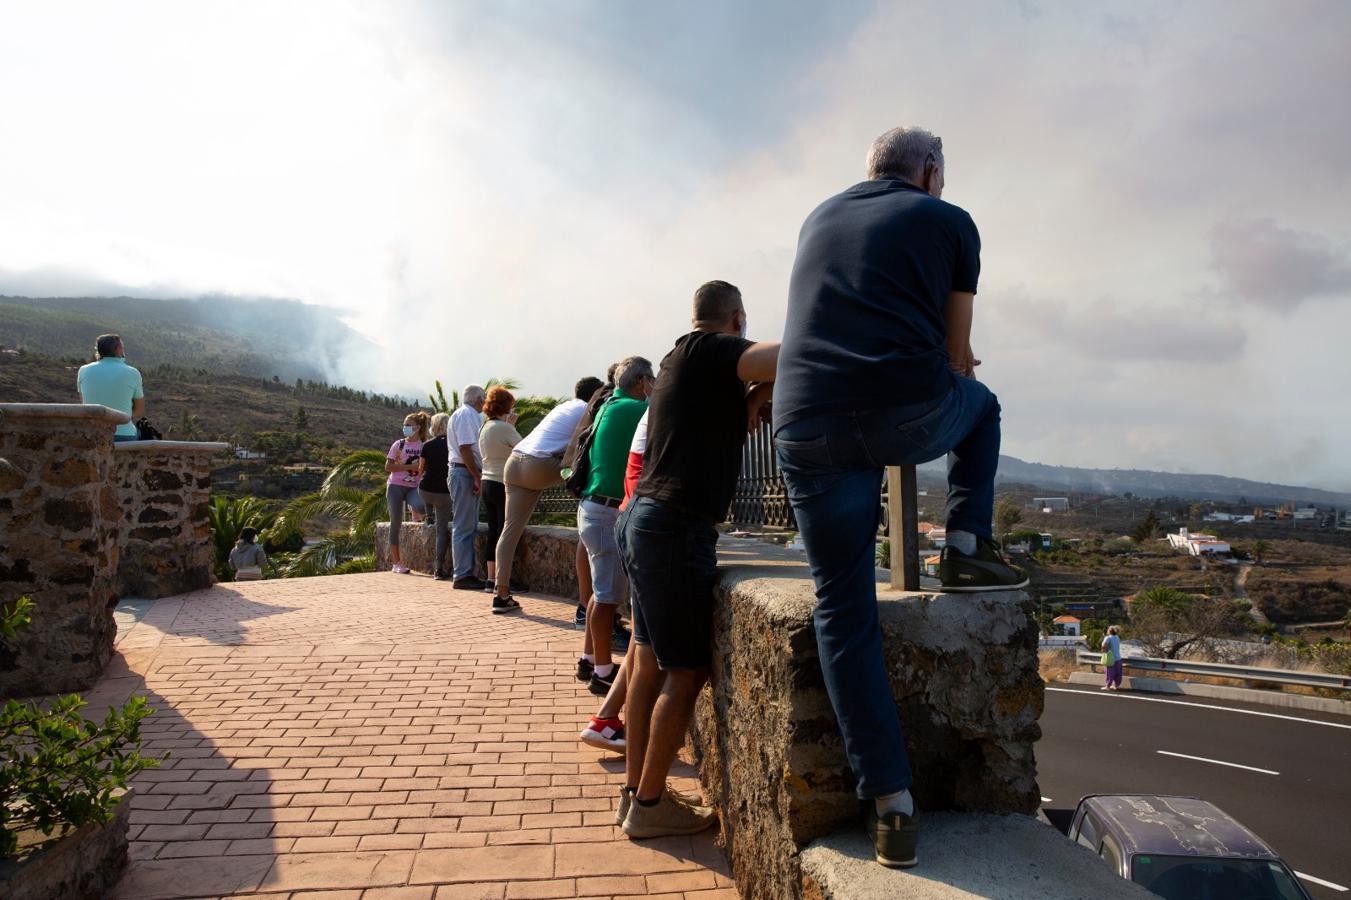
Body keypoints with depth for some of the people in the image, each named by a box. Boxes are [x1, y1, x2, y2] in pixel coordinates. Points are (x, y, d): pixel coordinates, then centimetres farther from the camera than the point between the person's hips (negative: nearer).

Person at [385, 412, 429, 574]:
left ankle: (412, 508, 4)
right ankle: (397, 563, 7)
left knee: (421, 507, -34)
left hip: (414, 487, 0)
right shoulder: (399, 444, 1)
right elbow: (388, 466, -4)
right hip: (396, 486, 0)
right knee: (396, 523, -2)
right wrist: (409, 467, -13)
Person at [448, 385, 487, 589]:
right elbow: (465, 448, -19)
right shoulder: (465, 415, -10)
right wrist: (477, 477, -20)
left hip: (468, 474, 10)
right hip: (465, 473, -10)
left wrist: (477, 477, 14)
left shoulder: (470, 416, 20)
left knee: (469, 526, 12)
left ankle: (467, 572, 18)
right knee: (464, 526, -8)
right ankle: (462, 576, -5)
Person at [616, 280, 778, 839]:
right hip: (677, 527, -10)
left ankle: (635, 792, 22)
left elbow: (729, 428, 21)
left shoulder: (681, 358, 20)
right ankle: (648, 804, 9)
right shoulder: (710, 350, -8)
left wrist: (758, 393, 8)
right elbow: (783, 357, -24)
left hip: (644, 520, 10)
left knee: (650, 663, 13)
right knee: (686, 672, -1)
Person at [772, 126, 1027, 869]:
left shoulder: (819, 218, 26)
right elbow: (956, 354, 15)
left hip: (808, 425, 3)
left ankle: (890, 804, 8)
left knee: (844, 610, 9)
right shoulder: (950, 222, 13)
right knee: (980, 404, 34)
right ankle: (968, 546, 22)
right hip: (910, 413, -2)